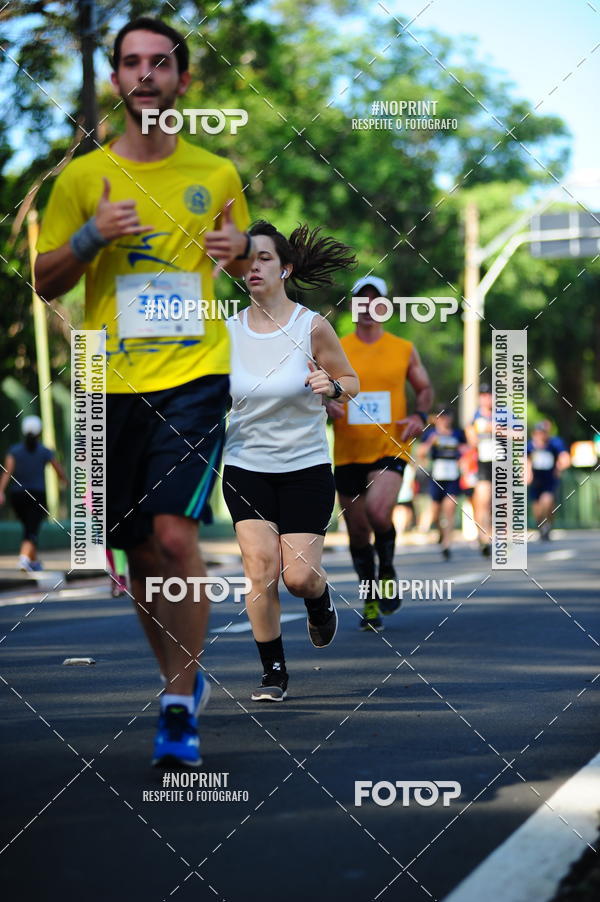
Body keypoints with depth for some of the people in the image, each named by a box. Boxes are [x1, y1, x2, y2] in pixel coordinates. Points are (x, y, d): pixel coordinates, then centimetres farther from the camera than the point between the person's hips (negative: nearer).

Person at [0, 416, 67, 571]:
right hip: (37, 494, -3)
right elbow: (60, 471, 7)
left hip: (17, 494, 3)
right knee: (32, 532, -9)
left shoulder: (14, 450, -1)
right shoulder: (46, 452, -3)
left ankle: (34, 561, 35)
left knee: (29, 527, 24)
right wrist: (63, 480, 30)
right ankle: (24, 558, -36)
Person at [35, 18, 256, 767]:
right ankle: (183, 680, 29)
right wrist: (91, 236, -10)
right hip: (113, 386, 2)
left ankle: (179, 706, -7)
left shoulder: (216, 175, 7)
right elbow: (45, 282, 8)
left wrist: (243, 247, -4)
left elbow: (245, 268, 20)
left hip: (194, 375, -2)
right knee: (140, 552, 8)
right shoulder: (82, 177, 6)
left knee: (175, 535, -17)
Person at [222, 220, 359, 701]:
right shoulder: (228, 331, -2)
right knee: (260, 569, -10)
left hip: (306, 468, -2)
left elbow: (352, 382, 2)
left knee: (299, 576, -5)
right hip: (246, 468, 2)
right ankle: (274, 671, 7)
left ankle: (320, 600, 34)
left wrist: (331, 386, -19)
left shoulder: (312, 326, -10)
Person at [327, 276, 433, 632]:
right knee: (358, 531, 7)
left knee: (378, 511, -26)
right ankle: (371, 601, 25)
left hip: (391, 449, -2)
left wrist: (419, 416, -3)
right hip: (348, 453, 2)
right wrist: (328, 405, -13)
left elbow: (425, 388, 17)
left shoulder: (404, 349, 6)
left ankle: (387, 570, 3)